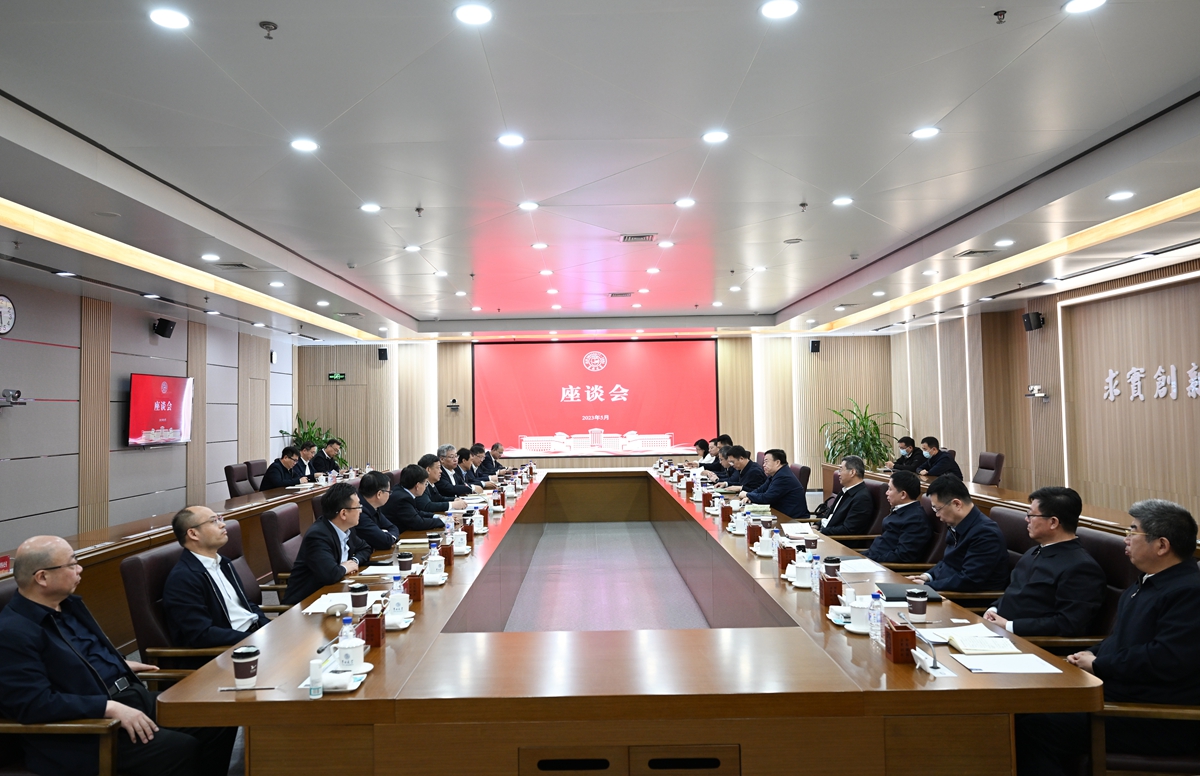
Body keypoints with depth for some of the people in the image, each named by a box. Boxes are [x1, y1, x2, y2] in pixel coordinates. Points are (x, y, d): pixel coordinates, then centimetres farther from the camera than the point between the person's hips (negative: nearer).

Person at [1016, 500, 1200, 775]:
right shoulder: (1150, 582, 15)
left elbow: (1166, 660, -27)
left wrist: (1098, 665, -15)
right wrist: (1093, 653, 2)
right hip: (1115, 691, 10)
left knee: (1034, 728, -19)